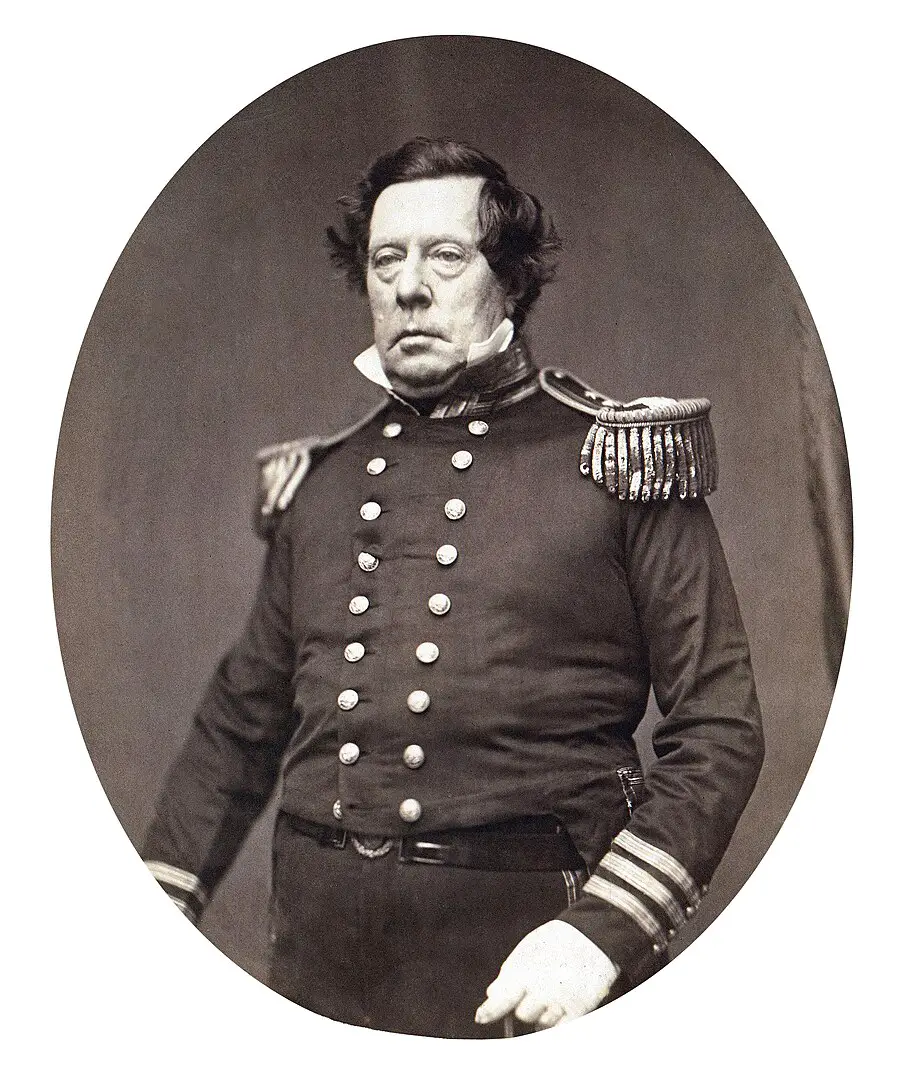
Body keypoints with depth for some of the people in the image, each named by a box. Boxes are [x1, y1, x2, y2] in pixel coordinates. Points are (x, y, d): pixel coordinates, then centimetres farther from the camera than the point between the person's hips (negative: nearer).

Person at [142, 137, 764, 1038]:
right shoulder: (315, 476, 7)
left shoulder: (621, 459, -4)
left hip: (522, 945, -3)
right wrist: (155, 913, 6)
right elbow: (241, 719, 14)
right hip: (315, 948, 4)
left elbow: (718, 728, -7)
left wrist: (603, 930, -18)